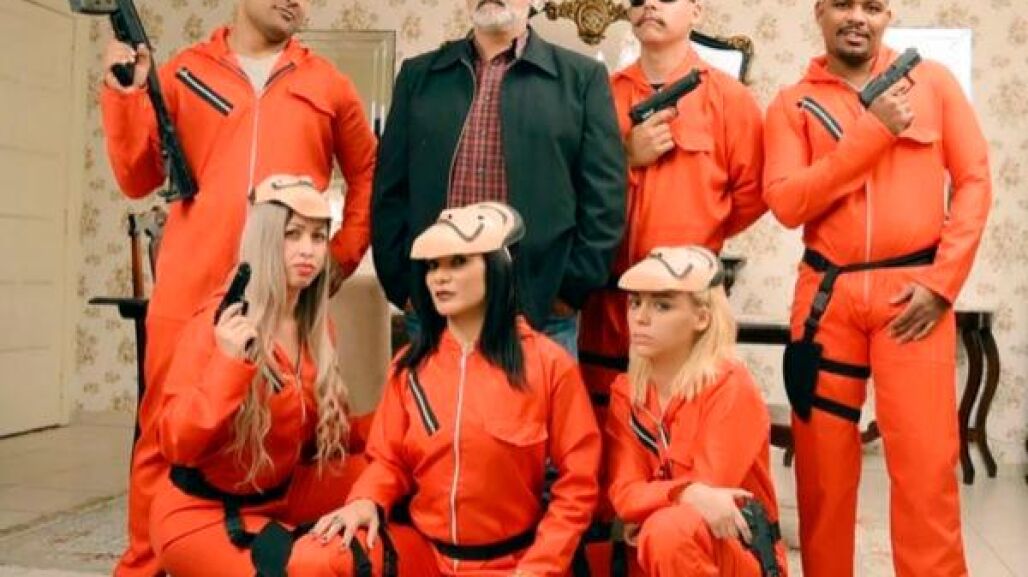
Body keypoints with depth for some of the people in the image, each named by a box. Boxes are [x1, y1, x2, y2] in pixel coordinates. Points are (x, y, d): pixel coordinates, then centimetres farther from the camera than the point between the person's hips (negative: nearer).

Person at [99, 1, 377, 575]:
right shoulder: (183, 73, 11)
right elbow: (137, 179, 10)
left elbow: (367, 175, 19)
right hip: (191, 289, 0)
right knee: (166, 434, 5)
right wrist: (123, 94, -1)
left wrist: (344, 254, 9)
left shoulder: (328, 83, 12)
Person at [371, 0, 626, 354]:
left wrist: (572, 290, -6)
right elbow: (389, 190, 10)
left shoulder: (582, 78, 5)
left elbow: (604, 198, 0)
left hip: (543, 314, -2)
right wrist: (402, 286, 1)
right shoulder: (418, 75, 12)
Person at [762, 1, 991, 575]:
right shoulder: (792, 104, 7)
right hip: (826, 293, 1)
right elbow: (786, 201, -6)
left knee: (925, 464, -5)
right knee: (823, 462, 6)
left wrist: (942, 280, -6)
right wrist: (872, 131, -10)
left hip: (912, 289, -1)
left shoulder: (932, 81, 8)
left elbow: (974, 180, 3)